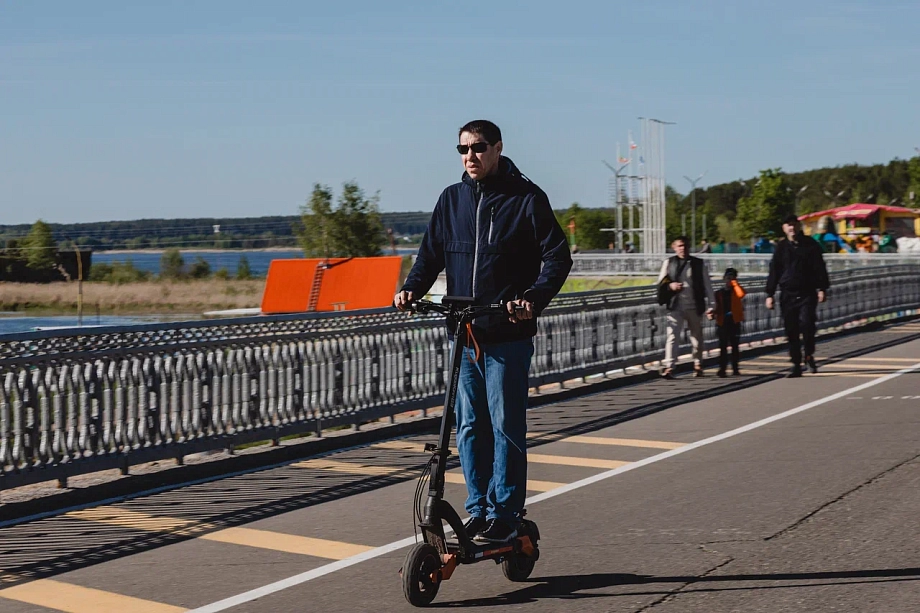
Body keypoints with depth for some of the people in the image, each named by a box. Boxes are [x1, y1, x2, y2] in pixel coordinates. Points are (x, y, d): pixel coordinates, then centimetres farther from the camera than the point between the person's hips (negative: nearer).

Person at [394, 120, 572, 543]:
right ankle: (478, 510, 17)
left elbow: (557, 257, -6)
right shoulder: (452, 200, 11)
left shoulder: (526, 198, -3)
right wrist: (412, 289, -4)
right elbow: (432, 253, 15)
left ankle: (504, 516, 5)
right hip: (463, 333, 5)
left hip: (508, 334, -5)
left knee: (506, 426, -2)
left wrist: (533, 298, -22)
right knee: (469, 426, 8)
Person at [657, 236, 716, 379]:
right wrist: (670, 285, -8)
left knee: (696, 337, 11)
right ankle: (669, 367, -16)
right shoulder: (668, 263, 8)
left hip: (695, 306, 0)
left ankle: (698, 365, 27)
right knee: (672, 336, -12)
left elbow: (707, 285, 6)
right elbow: (660, 283, 14)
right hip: (675, 306, 0)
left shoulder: (699, 264, 6)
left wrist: (711, 305, 1)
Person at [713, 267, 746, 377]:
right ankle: (722, 369, -5)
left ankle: (735, 369, 11)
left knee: (735, 346, 5)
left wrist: (735, 283, -12)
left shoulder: (736, 291, 5)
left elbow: (741, 294, -19)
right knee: (723, 346, -3)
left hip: (734, 322, 0)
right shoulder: (719, 293, 9)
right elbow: (717, 308, 11)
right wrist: (713, 313, -9)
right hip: (723, 322, 1)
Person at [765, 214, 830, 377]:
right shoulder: (781, 247, 9)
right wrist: (770, 294, 6)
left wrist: (822, 288, -5)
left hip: (807, 293, -2)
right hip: (788, 294, 2)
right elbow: (774, 271, 10)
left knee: (807, 322, -18)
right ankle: (796, 364, 8)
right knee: (791, 330, 1)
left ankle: (809, 356, 3)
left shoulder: (810, 244, 4)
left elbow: (820, 267, 4)